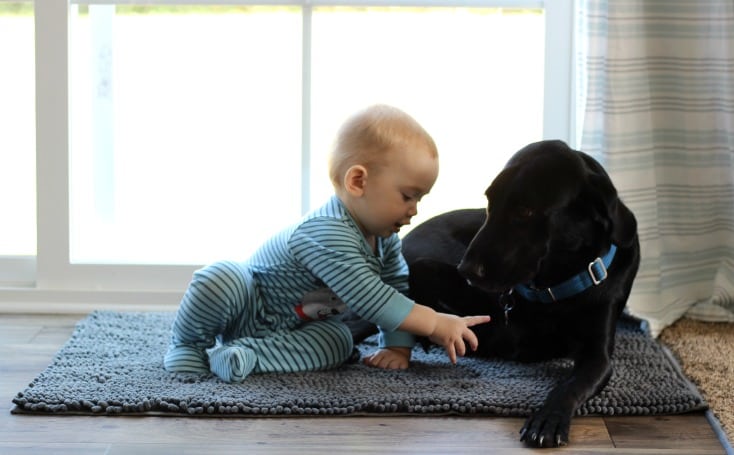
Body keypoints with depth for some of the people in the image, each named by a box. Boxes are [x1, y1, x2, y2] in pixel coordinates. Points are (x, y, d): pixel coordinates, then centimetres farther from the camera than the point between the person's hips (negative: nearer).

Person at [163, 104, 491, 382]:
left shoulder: (384, 238, -6)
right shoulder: (326, 234, -36)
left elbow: (397, 290, 3)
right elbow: (367, 299, -40)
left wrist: (397, 346, -10)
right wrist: (435, 323, -36)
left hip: (300, 325, 8)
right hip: (248, 306, -8)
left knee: (339, 343, -20)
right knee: (218, 279, -36)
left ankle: (250, 353, -22)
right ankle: (188, 343, -10)